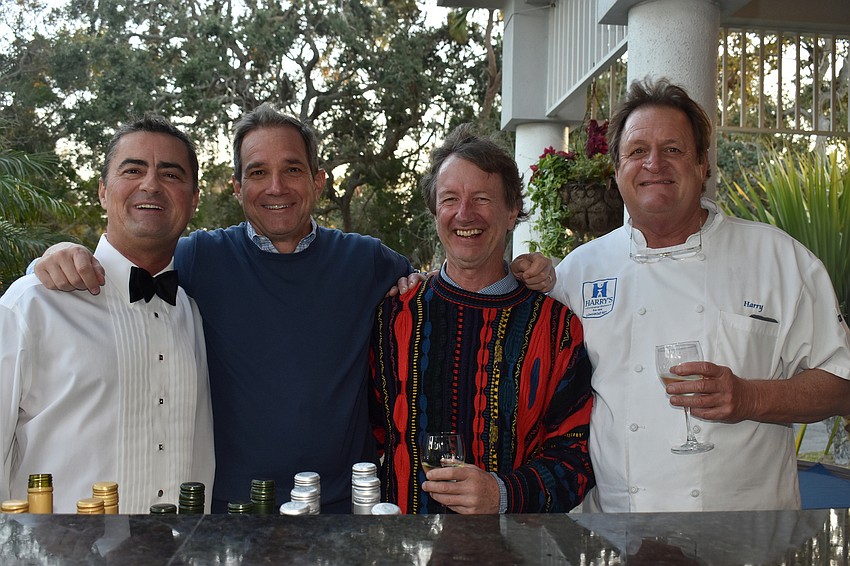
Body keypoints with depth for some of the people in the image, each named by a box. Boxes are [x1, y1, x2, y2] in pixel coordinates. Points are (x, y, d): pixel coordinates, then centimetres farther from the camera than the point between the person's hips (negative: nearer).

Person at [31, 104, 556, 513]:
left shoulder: (367, 261, 2)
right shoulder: (201, 259, -2)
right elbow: (120, 266, 4)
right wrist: (65, 254, -18)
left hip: (345, 505, 1)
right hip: (227, 504, -1)